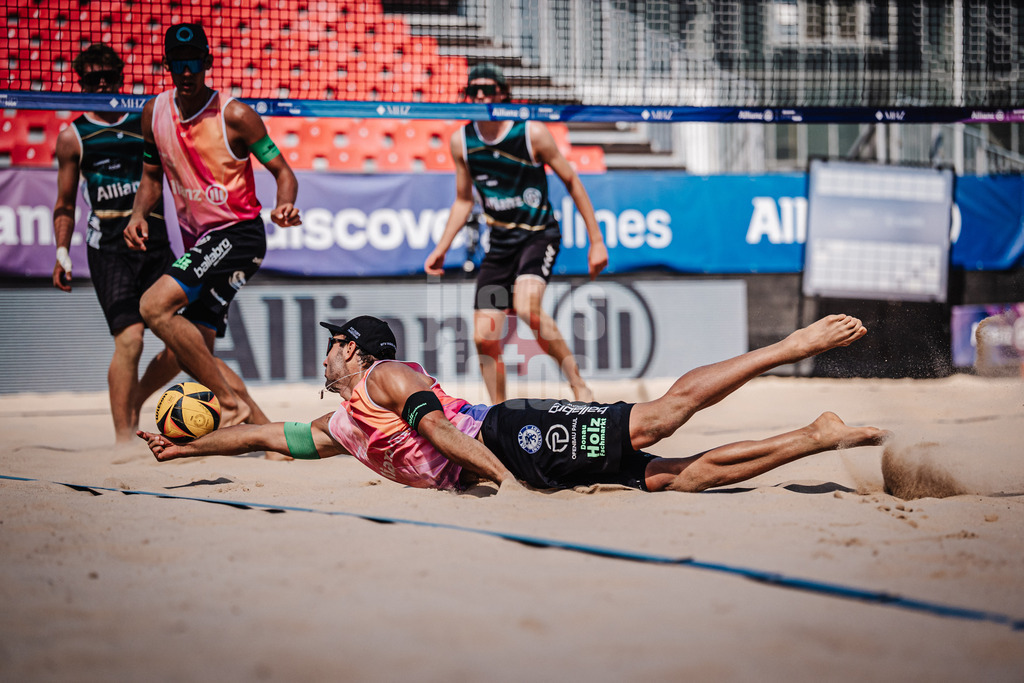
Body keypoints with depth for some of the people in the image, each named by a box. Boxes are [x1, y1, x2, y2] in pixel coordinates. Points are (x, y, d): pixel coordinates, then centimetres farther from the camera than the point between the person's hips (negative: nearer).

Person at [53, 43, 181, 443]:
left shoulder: (148, 122, 12)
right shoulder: (73, 136, 8)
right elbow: (65, 204, 13)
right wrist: (62, 254, 2)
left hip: (156, 241, 3)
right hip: (108, 244, -3)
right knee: (130, 338, -18)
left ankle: (134, 400, 23)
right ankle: (123, 437, -13)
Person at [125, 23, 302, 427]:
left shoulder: (234, 115, -13)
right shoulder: (155, 112, 4)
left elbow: (282, 170, -8)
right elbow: (152, 174, 17)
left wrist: (284, 205, -29)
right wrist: (138, 213, -2)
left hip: (238, 235, -8)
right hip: (199, 242, 8)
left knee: (154, 306, -25)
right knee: (196, 354, 7)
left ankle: (231, 401, -20)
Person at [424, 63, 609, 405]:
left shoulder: (532, 133, -11)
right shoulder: (461, 141, 1)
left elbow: (572, 182, -3)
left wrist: (596, 240, -4)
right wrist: (442, 248, 9)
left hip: (539, 235, -5)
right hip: (499, 244, 5)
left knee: (527, 306, -32)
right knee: (484, 337, -2)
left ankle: (579, 386, -18)